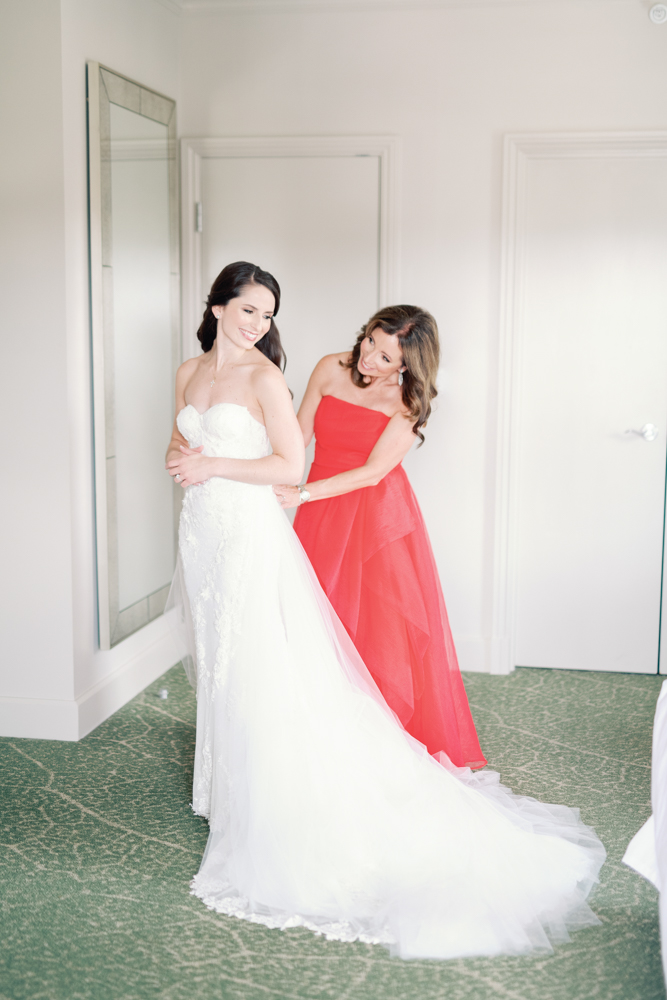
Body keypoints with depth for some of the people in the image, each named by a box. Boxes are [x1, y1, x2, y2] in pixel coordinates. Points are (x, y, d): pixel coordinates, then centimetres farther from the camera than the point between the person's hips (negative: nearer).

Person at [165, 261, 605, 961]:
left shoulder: (262, 376, -9)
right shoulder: (190, 373, 10)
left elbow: (290, 465, -14)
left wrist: (212, 466, -16)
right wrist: (178, 462, -2)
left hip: (251, 534, -7)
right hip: (202, 533, 7)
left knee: (265, 674, -6)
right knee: (217, 665, 16)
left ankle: (276, 828, 4)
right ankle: (225, 790, 31)